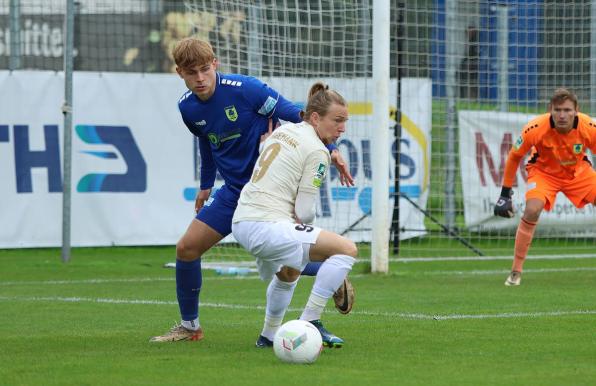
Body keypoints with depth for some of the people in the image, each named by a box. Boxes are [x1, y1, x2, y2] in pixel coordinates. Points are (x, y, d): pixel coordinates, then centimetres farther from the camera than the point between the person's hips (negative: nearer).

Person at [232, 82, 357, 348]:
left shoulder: (284, 130, 15)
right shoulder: (316, 151, -10)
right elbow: (305, 213, -10)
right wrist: (302, 222, 10)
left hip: (241, 223, 10)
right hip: (267, 227, -10)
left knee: (288, 274, 38)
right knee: (347, 249, -12)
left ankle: (269, 335, 48)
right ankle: (309, 323, -9)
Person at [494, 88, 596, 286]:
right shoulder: (536, 128, -30)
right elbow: (514, 157, -13)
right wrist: (505, 194, -9)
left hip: (579, 172, 2)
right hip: (544, 171, -2)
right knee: (532, 210, -27)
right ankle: (516, 271, -16)